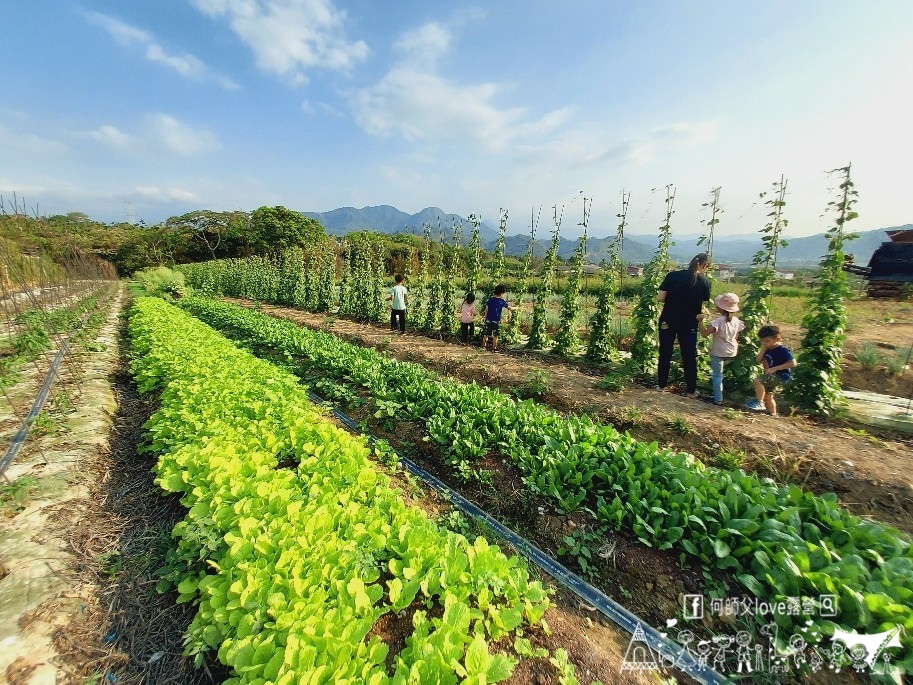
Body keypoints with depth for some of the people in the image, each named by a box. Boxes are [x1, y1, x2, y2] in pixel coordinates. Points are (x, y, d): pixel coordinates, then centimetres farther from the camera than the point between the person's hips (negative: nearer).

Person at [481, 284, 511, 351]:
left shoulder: (490, 299, 0)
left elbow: (486, 309, 0)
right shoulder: (502, 301, -7)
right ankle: (494, 348, 10)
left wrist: (485, 317, 9)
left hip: (488, 320, 3)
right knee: (495, 335, 5)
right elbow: (508, 307, 7)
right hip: (496, 321, -3)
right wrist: (511, 312, 28)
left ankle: (483, 346, 22)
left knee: (486, 334, 14)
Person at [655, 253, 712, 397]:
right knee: (690, 357, 11)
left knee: (665, 354, 13)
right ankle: (691, 390, 20)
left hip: (668, 321, 1)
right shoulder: (705, 282, -3)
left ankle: (661, 385, 22)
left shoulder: (672, 275, -4)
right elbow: (703, 305, -1)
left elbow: (660, 298, -6)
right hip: (689, 324, 0)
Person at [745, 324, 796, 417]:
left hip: (781, 376, -9)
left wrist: (775, 368, -26)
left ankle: (759, 402, -16)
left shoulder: (782, 350, -18)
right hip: (773, 377, 9)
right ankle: (772, 414, 33)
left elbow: (793, 363, -25)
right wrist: (763, 349, -8)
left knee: (758, 380, -27)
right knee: (768, 396, 17)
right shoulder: (768, 349, 5)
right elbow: (759, 360, 1)